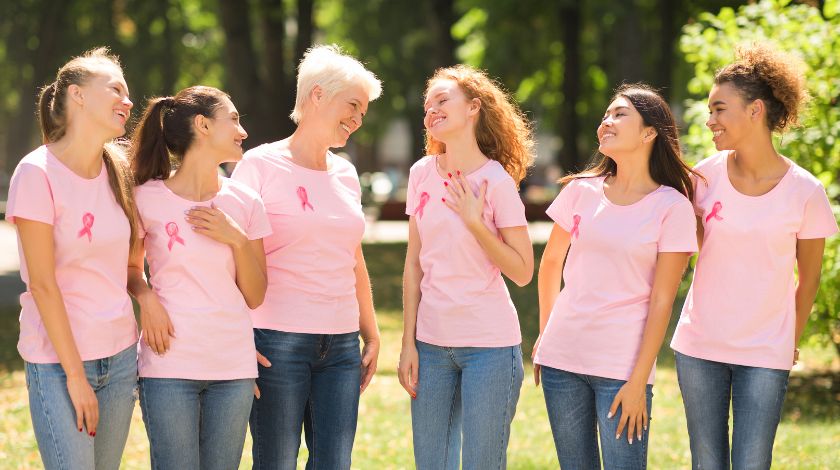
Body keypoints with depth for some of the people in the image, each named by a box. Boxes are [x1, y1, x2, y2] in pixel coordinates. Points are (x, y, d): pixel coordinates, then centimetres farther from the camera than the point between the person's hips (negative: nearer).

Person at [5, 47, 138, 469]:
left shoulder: (117, 171, 8)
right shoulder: (38, 173, -11)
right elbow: (43, 284, -13)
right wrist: (75, 374, -13)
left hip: (120, 355, 6)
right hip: (58, 362, -6)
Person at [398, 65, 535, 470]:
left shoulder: (497, 181, -8)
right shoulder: (422, 174, 4)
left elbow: (522, 272, -8)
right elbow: (414, 265, 9)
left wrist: (474, 221, -17)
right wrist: (408, 343, 6)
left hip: (489, 345, -4)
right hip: (432, 342, 4)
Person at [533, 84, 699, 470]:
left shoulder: (672, 207, -6)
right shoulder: (581, 191, 5)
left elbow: (661, 302, -8)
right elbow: (550, 263, 19)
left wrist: (639, 382, -11)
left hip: (622, 367, -4)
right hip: (561, 358, 4)